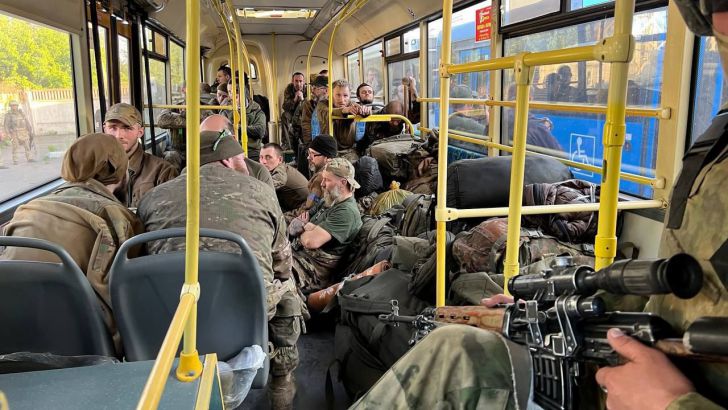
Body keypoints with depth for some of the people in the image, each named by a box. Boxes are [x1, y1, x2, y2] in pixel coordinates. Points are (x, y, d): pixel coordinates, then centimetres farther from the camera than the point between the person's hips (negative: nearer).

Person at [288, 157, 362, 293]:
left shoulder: (347, 212, -17)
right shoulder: (328, 201, 15)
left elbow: (311, 241, -26)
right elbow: (293, 226, 14)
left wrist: (301, 231, -2)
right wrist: (308, 228, -10)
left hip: (314, 272, -9)